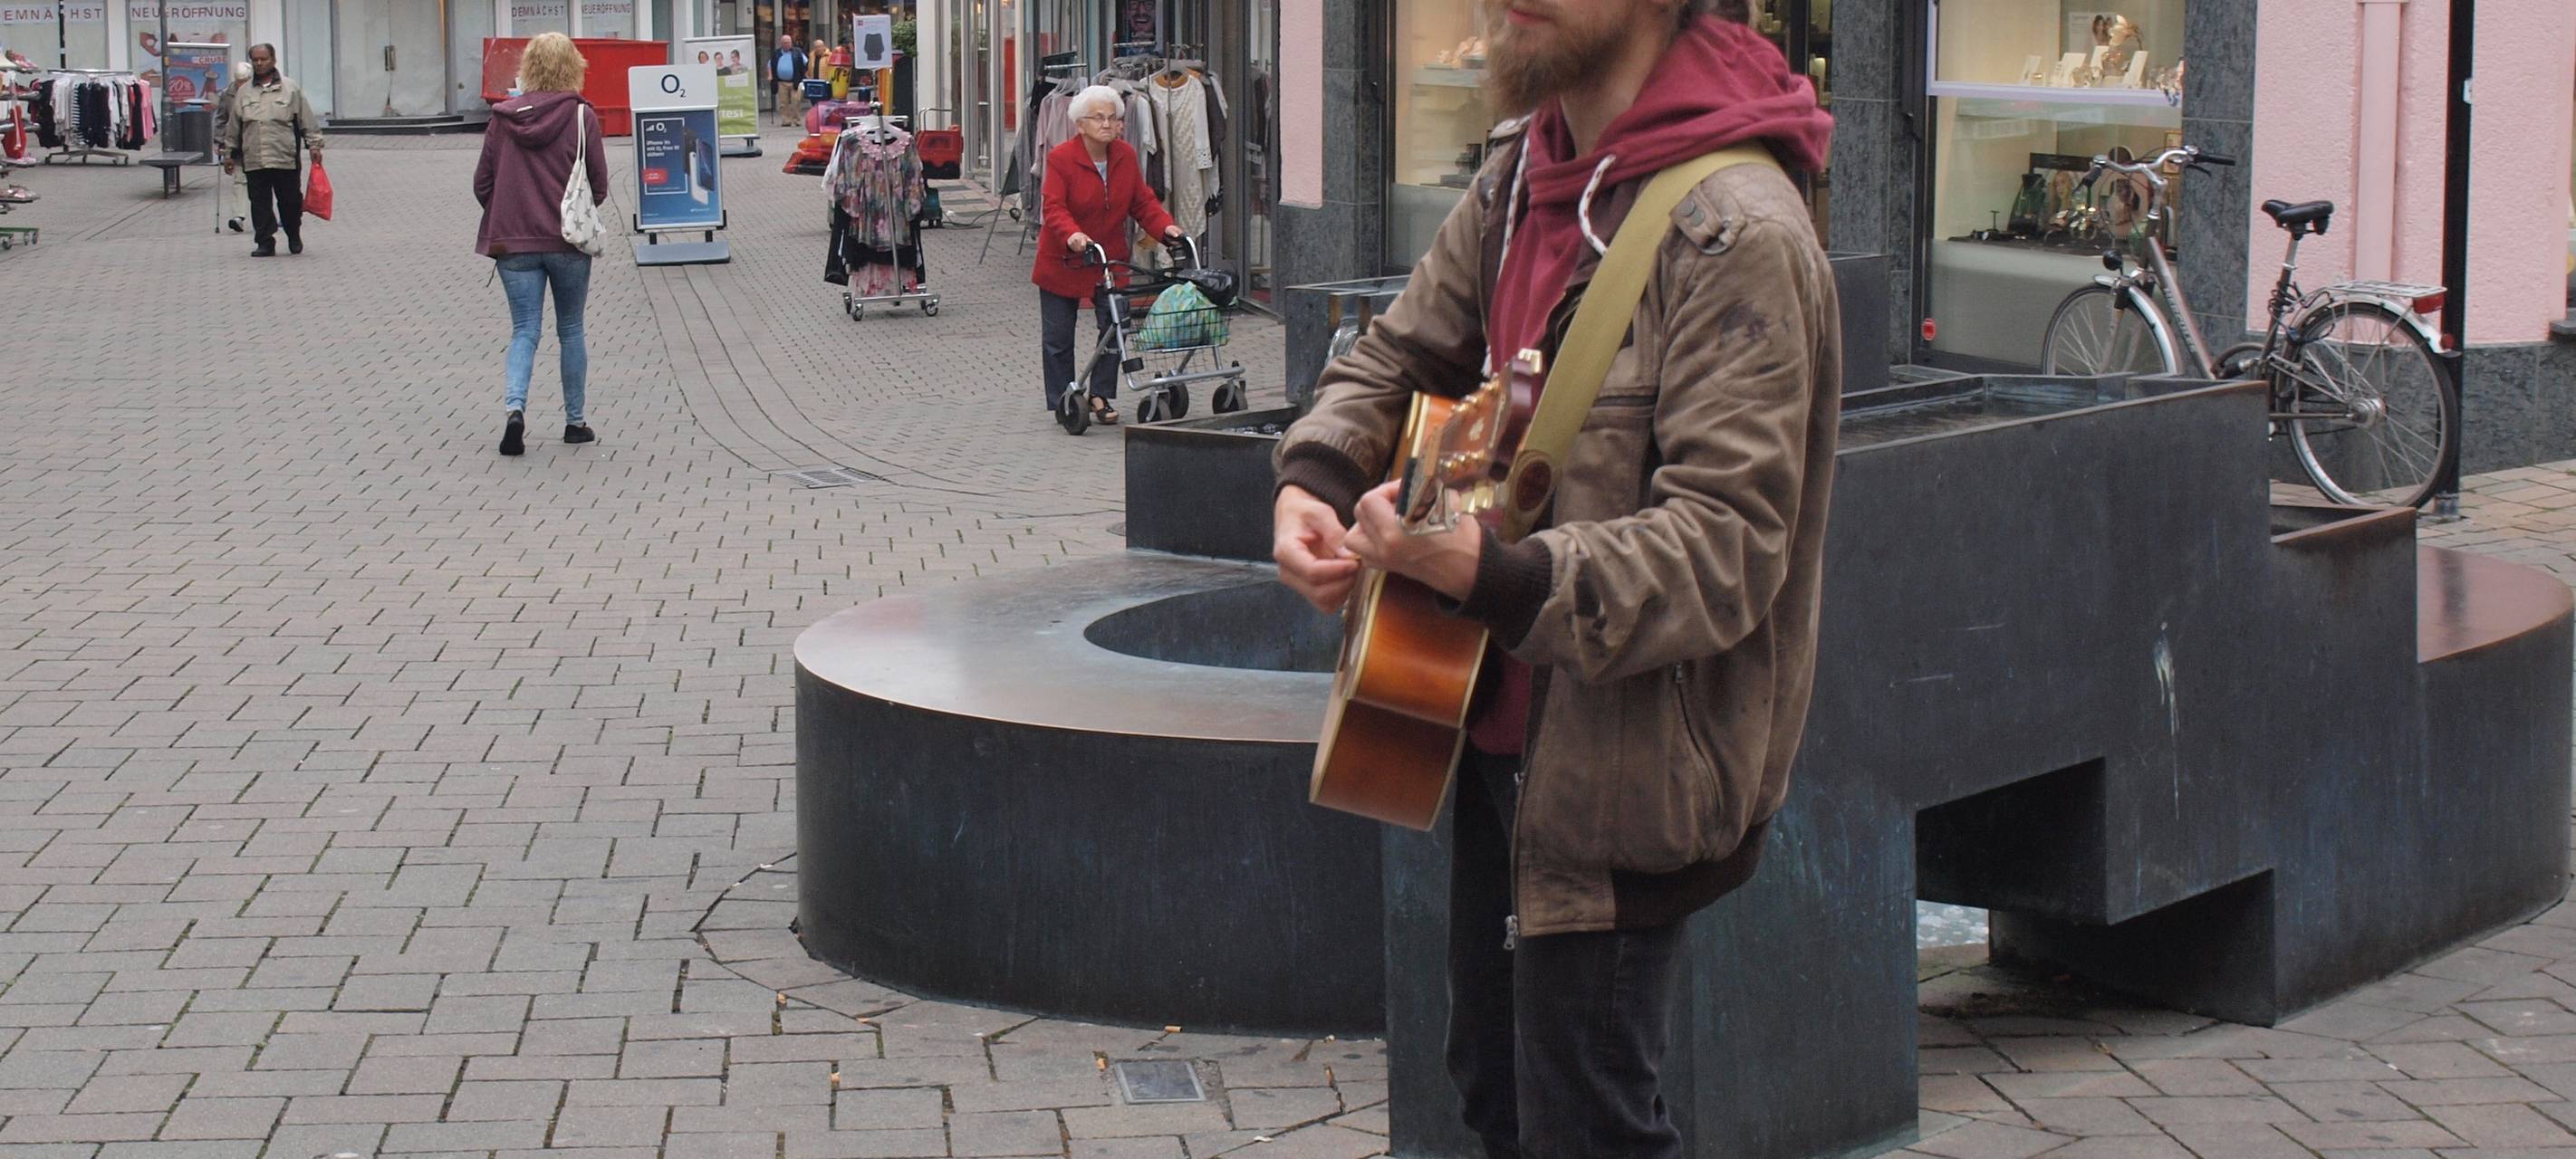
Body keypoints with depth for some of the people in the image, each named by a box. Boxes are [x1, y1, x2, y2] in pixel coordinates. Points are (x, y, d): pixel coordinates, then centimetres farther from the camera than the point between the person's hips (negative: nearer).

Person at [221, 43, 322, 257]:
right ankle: (265, 243, 7)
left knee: (290, 200, 4)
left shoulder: (291, 89, 4)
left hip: (286, 159, -2)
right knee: (260, 203, 1)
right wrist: (229, 154, 17)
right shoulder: (243, 93, 12)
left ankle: (294, 237, 24)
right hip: (254, 160, 2)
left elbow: (307, 120, 4)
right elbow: (233, 128, 17)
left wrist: (314, 146, -2)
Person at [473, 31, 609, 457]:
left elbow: (482, 183, 3)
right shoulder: (581, 117, -8)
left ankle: (515, 407, -18)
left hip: (514, 243, 1)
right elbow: (598, 187, -3)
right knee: (571, 331, 13)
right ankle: (575, 421, 20)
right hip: (569, 243, -1)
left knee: (524, 331, 5)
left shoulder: (504, 117, -1)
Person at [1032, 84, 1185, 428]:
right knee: (1058, 337, 4)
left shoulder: (1126, 156, -1)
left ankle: (1101, 397, 9)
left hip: (1110, 258, 3)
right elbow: (1053, 207, -24)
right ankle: (1061, 403, 16)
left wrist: (1165, 226, -14)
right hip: (1062, 260, -3)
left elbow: (1142, 202, 3)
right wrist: (1071, 235, -43)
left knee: (1114, 328, -4)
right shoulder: (1061, 158, -16)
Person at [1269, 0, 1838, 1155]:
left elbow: (1727, 549, -29)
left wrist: (1498, 575, -41)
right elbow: (1397, 356, 17)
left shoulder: (1734, 232, -24)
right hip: (1497, 729, 9)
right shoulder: (1523, 174, 4)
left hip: (1618, 768, -9)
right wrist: (1313, 479, -4)